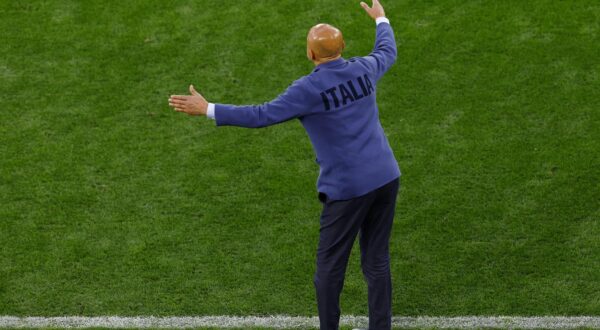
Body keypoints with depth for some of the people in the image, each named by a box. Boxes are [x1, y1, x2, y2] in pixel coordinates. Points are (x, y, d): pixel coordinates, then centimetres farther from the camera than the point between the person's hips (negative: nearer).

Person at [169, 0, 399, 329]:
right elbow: (387, 52, 27)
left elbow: (262, 115, -17)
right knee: (377, 262, 13)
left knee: (330, 266, 8)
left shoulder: (309, 89, -15)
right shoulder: (364, 69, 3)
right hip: (386, 178, 6)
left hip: (348, 188, -6)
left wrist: (207, 109, -12)